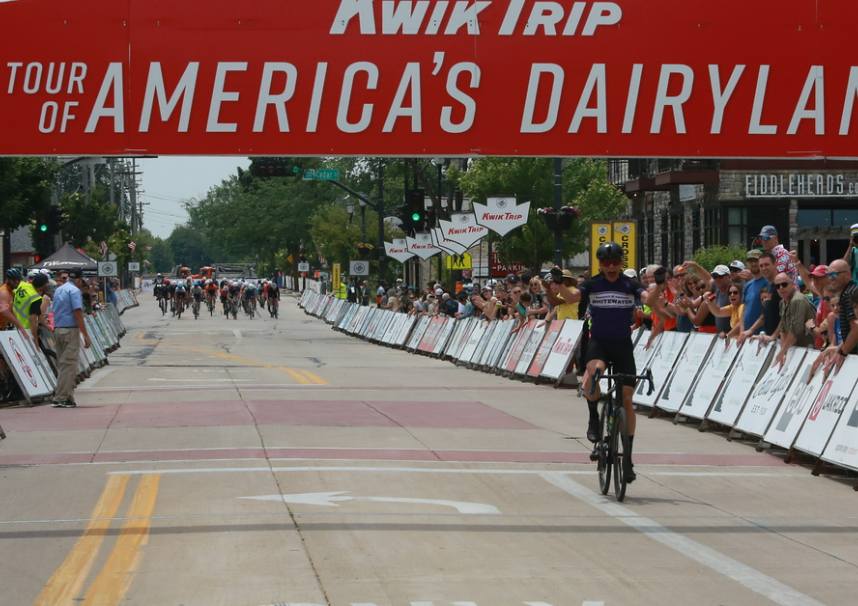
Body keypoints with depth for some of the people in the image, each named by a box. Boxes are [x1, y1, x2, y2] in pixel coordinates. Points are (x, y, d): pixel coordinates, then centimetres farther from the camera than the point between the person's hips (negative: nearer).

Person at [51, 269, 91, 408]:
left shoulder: (58, 290, 17)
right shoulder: (75, 291, -9)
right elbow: (77, 313, -16)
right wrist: (85, 335, -16)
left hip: (57, 329, 9)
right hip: (70, 330, -9)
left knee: (62, 365, 11)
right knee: (69, 365, -7)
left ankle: (68, 397, 13)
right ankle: (60, 399, -11)